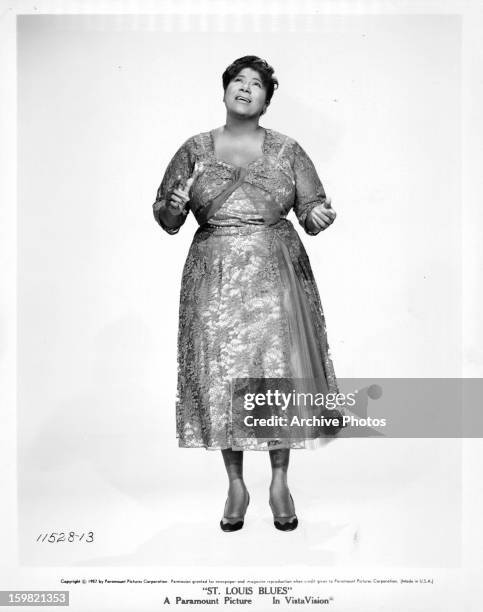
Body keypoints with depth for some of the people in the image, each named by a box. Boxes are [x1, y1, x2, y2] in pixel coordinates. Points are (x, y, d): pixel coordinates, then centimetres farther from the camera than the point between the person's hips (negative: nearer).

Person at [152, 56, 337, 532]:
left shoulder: (286, 150, 6)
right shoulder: (195, 149, 7)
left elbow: (312, 208, 7)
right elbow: (164, 218, 9)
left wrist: (317, 216, -16)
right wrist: (175, 206, -14)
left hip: (276, 275, 0)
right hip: (214, 278, 1)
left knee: (280, 369, -2)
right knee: (220, 374, 2)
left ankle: (280, 483, 16)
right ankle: (235, 485, 18)